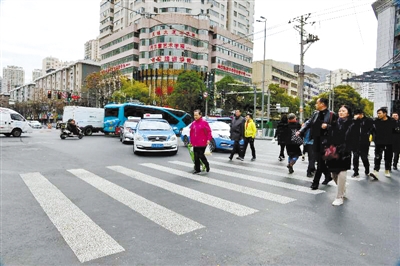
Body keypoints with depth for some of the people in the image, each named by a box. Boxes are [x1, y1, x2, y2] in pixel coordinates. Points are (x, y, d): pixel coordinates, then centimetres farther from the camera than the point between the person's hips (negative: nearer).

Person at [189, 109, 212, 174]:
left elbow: (208, 131, -9)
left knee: (201, 155, -5)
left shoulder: (204, 122, -6)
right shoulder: (193, 123, 11)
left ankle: (207, 165, 22)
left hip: (202, 143, -6)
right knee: (196, 157, 6)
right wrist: (191, 141, 15)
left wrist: (208, 139, -16)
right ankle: (197, 170, 17)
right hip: (195, 144, 6)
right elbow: (191, 133, 15)